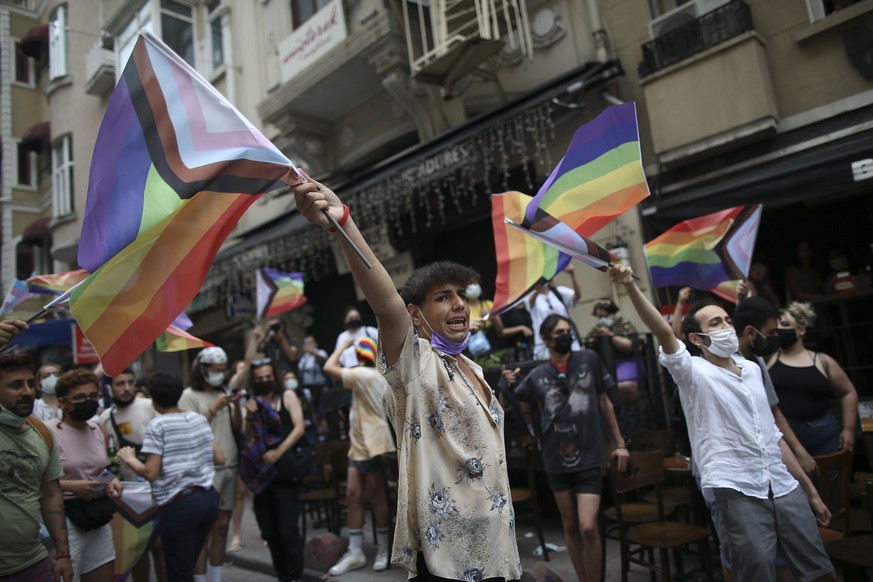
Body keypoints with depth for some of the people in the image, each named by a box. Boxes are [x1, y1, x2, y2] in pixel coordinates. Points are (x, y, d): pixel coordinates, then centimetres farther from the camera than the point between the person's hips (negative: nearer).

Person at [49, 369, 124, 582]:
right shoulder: (49, 432, -14)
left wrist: (111, 480, 4)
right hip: (65, 520, -7)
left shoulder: (98, 430, 9)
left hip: (99, 518, 7)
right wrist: (72, 486, -23)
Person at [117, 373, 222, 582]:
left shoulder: (157, 426, -9)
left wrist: (130, 459, 4)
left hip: (180, 504, -6)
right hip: (208, 498, 6)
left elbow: (151, 473, -13)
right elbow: (220, 459, 10)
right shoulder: (200, 419, 7)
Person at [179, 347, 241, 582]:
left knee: (222, 526, 12)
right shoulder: (190, 395, -5)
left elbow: (237, 427, 10)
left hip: (229, 467, 6)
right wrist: (214, 408, -17)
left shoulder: (224, 392, 11)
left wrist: (236, 405, -6)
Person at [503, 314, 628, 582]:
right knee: (570, 526, 14)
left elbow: (604, 402, 6)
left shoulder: (589, 359, -3)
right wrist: (507, 386, -14)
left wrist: (619, 442, 7)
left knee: (588, 527, -10)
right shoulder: (537, 375, -2)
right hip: (556, 459, 2)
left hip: (588, 457, -2)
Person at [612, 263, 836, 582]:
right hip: (735, 492, -6)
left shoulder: (752, 369, 13)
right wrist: (630, 286, -39)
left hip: (785, 487, 6)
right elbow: (664, 332, -25)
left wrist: (810, 489, 19)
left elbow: (773, 435, 19)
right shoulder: (694, 372, -6)